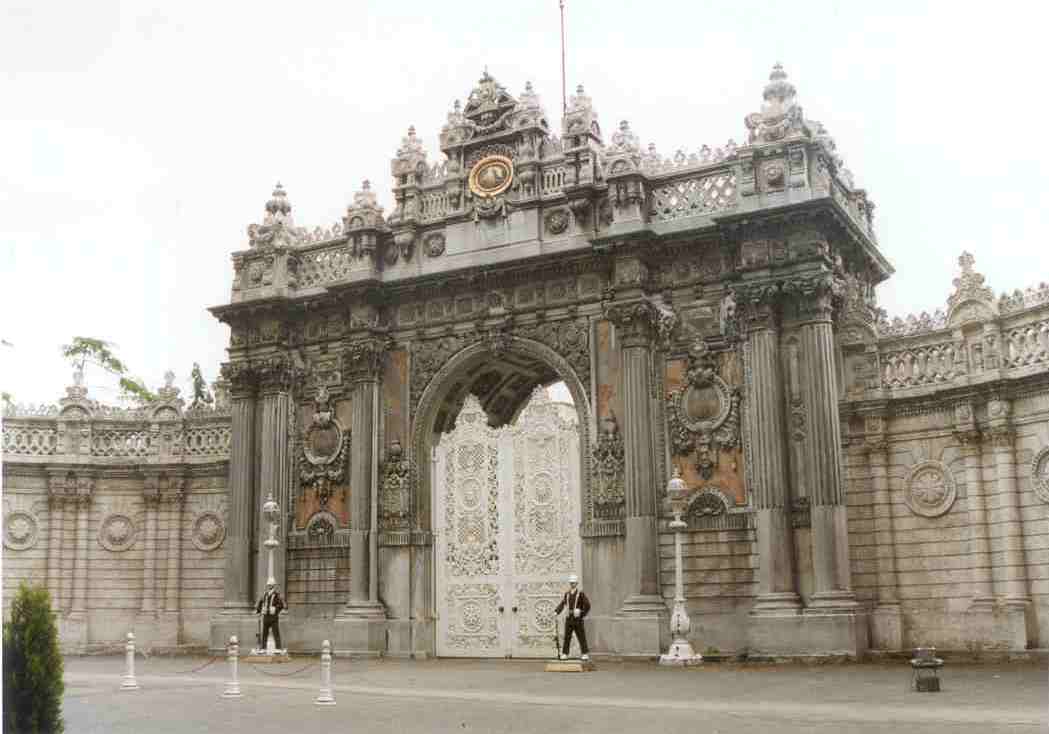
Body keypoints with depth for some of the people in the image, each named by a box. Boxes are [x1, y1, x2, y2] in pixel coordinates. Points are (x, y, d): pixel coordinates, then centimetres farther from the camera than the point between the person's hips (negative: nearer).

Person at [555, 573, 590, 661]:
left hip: (578, 618, -5)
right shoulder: (567, 594, 11)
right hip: (569, 618, 5)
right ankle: (564, 653, 9)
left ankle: (586, 654, 5)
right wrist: (556, 612, -6)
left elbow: (587, 605, -7)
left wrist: (583, 615, -6)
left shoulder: (581, 593, -6)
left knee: (581, 636, -1)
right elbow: (562, 604, 8)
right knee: (567, 637, 5)